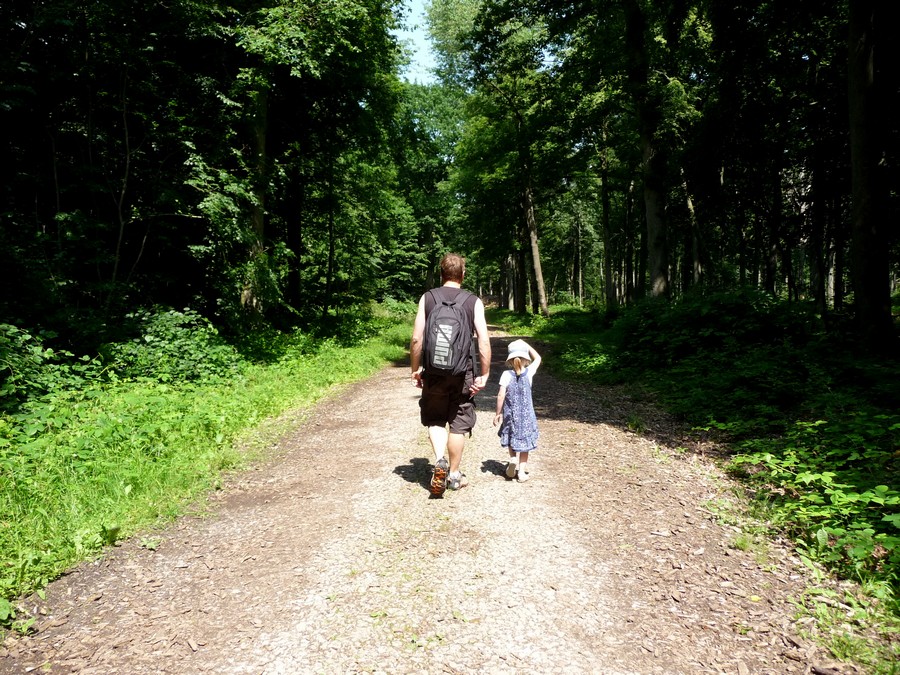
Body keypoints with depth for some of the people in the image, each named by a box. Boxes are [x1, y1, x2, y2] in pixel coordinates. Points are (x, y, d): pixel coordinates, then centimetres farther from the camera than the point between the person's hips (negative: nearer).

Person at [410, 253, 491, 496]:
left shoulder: (427, 298, -2)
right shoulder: (474, 301, -3)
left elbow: (416, 338, -5)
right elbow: (484, 341, -9)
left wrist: (415, 369, 6)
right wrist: (484, 375, -2)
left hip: (434, 372, 0)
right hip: (463, 373, 0)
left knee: (435, 420, 19)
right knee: (458, 424, 12)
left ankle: (440, 461, -2)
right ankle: (454, 475, 22)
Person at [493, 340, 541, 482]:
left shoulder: (506, 374, -13)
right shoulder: (529, 372, -9)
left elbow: (501, 396, -13)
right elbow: (537, 358, 11)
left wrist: (498, 413, -2)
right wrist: (526, 345, 14)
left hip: (510, 414, -1)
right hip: (526, 414, 1)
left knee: (511, 438, 21)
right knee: (524, 442, 11)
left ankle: (513, 458, -2)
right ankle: (522, 472, 12)